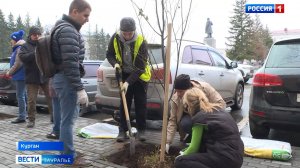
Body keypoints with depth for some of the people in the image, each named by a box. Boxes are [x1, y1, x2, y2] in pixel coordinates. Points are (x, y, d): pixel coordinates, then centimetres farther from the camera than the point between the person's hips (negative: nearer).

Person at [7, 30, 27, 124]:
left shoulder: (20, 49, -14)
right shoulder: (17, 49, 16)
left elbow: (18, 64, -18)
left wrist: (9, 72, -8)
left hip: (20, 76, -10)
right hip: (20, 76, 10)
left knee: (20, 96, -8)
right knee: (23, 95, 14)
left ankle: (22, 117, -4)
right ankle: (24, 114, 22)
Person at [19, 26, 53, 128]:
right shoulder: (25, 46, 6)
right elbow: (22, 57, -12)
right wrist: (35, 53, -23)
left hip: (46, 76, 2)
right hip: (32, 78, -1)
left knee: (51, 97, 4)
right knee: (31, 100, 3)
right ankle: (31, 119, 15)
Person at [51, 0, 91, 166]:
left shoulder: (68, 28, 16)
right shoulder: (68, 30, -17)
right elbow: (71, 64, -25)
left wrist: (78, 87, 24)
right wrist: (80, 89, -24)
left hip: (63, 78, 11)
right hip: (66, 80, -11)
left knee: (71, 115, 19)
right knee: (68, 118, -2)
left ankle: (66, 150, 32)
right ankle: (69, 156, 11)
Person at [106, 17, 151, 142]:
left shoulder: (141, 42, -26)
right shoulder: (115, 38, -14)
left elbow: (140, 67, -27)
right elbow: (109, 54, 2)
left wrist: (128, 82, -35)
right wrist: (115, 63, -19)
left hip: (140, 75, -3)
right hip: (124, 74, 3)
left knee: (140, 104, 1)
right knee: (124, 103, 3)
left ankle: (141, 130, 14)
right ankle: (122, 131, 11)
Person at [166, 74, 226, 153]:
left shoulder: (204, 87, -27)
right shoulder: (175, 99, -21)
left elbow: (221, 103, -23)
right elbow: (173, 120, -15)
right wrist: (167, 142, -21)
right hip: (191, 117, 0)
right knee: (185, 123, -33)